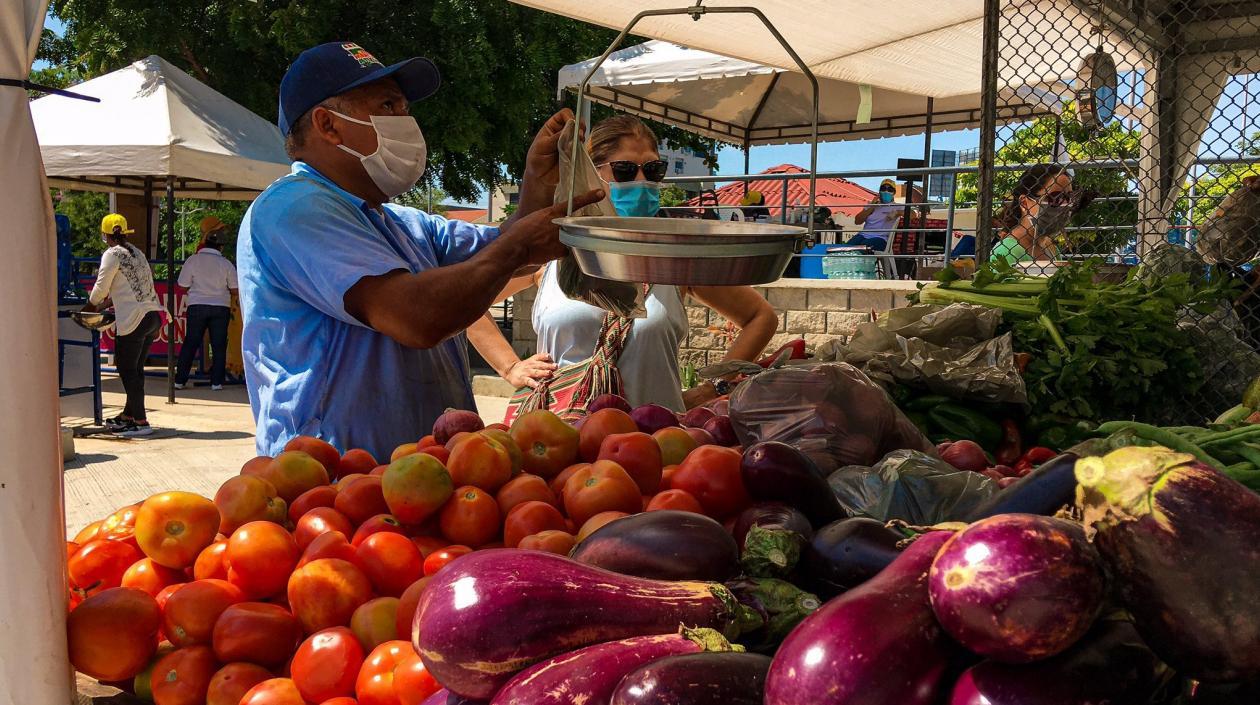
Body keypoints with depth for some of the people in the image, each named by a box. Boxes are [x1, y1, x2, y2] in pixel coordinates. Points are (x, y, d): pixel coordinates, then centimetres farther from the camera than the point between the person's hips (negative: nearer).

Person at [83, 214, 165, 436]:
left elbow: (101, 288, -3)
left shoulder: (112, 254, -5)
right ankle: (129, 415, 26)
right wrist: (106, 303, 29)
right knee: (136, 368, 16)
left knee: (127, 370, -1)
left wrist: (90, 306, 15)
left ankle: (140, 421, -2)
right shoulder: (137, 253, 19)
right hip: (154, 315, 8)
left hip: (134, 319, -8)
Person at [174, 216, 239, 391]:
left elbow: (183, 286, 0)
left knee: (190, 343, 9)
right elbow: (234, 291, -1)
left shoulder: (193, 260, -5)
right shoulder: (226, 264, -4)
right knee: (219, 345, 6)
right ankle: (216, 382, 4)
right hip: (221, 307, -1)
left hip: (197, 306, 1)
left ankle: (180, 380, 10)